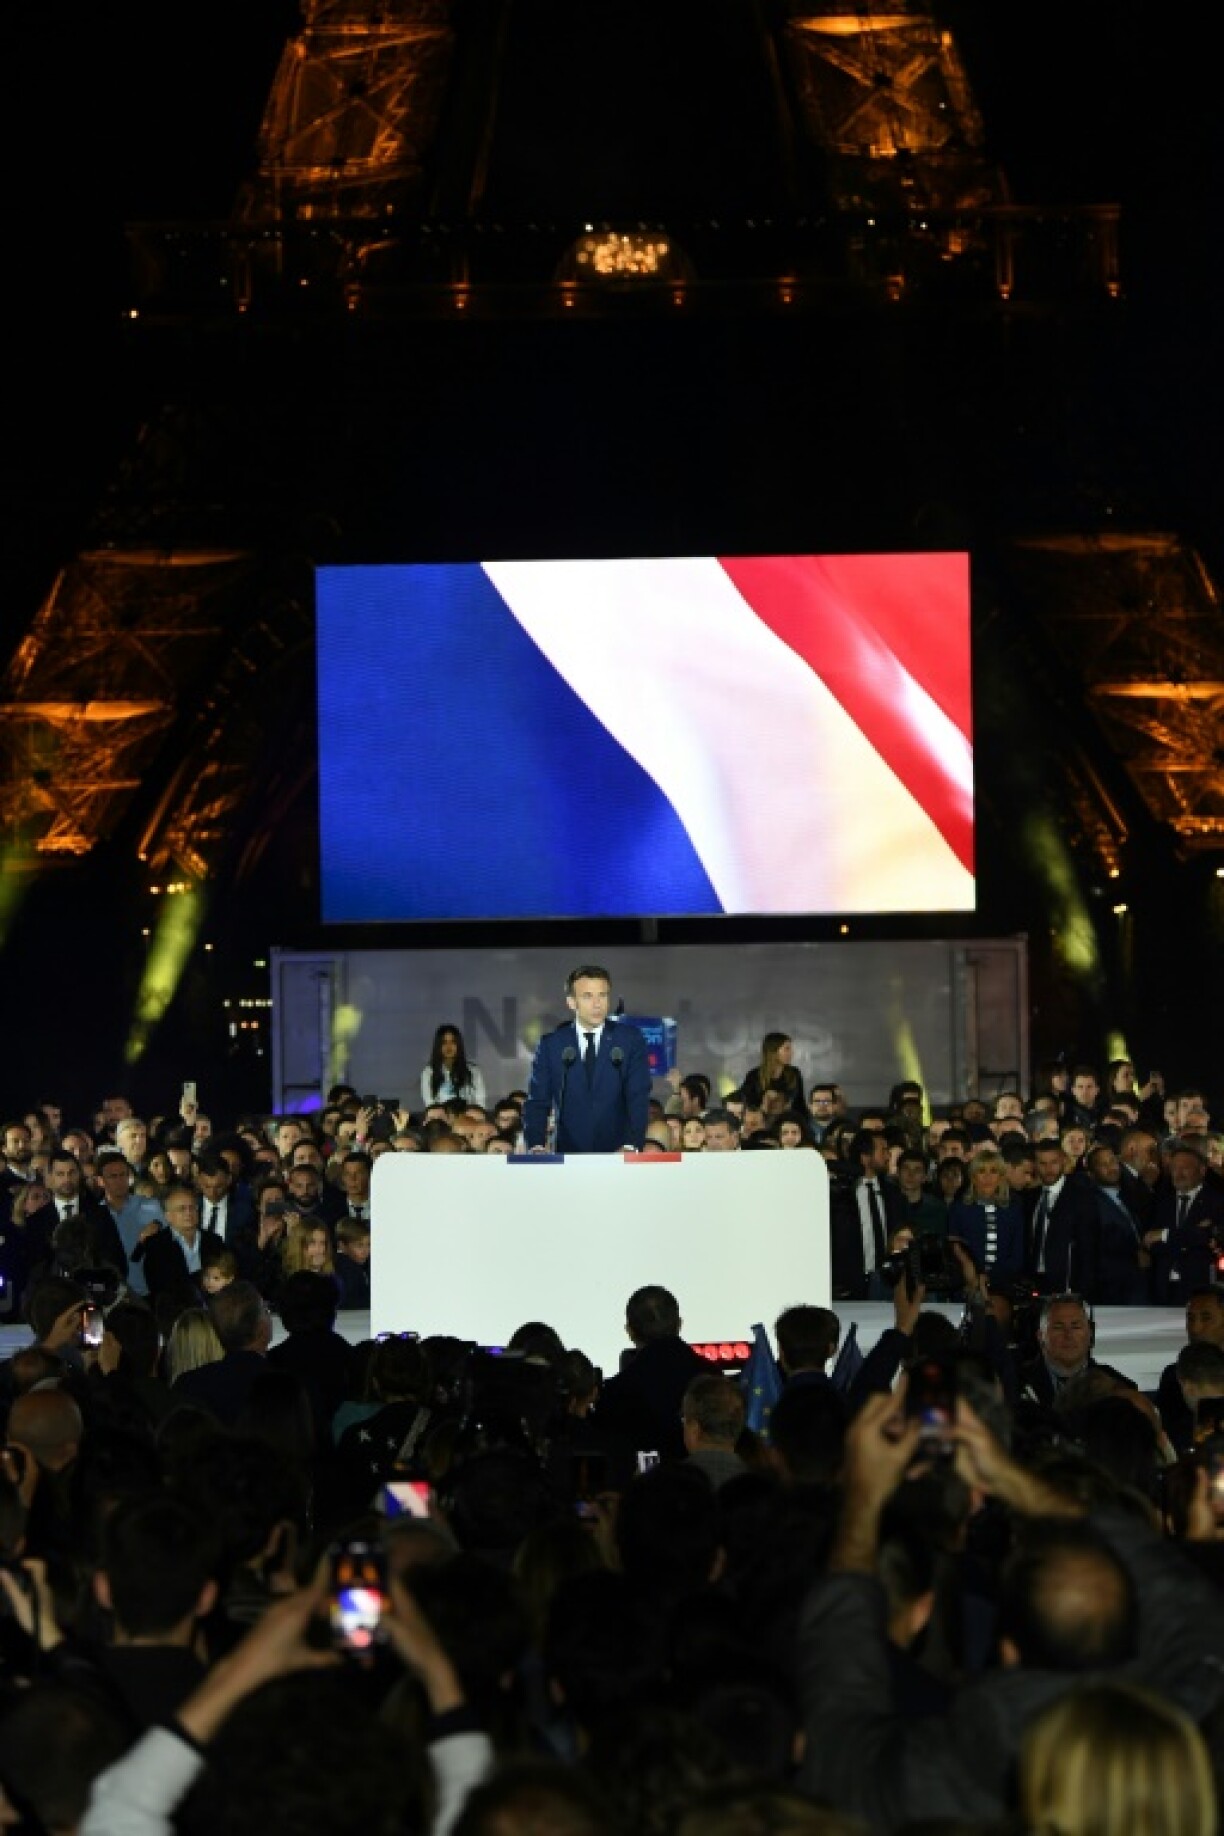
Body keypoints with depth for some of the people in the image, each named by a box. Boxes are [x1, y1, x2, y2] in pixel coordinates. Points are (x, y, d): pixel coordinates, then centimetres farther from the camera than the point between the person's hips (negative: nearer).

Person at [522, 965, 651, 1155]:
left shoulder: (630, 1040, 1)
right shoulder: (551, 1045, 4)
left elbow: (639, 1098, -6)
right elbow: (538, 1102, 0)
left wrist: (631, 1146, -23)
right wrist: (536, 1146, -20)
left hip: (618, 1157, -1)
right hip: (569, 1156, 1)